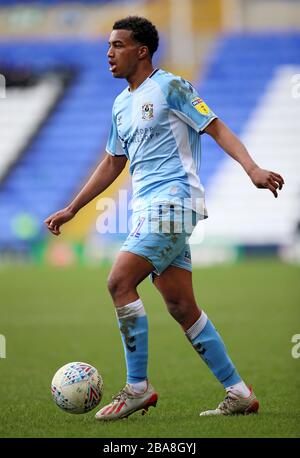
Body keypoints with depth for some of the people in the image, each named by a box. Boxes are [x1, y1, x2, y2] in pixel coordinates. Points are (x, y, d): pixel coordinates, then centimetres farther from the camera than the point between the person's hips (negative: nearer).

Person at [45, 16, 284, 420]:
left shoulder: (170, 86, -4)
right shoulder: (121, 104, 19)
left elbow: (216, 129, -8)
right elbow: (112, 164, 28)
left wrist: (253, 168, -22)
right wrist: (71, 210, 28)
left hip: (172, 202, -8)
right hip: (148, 208, 8)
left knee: (120, 282, -17)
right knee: (182, 308, 4)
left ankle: (137, 387, -10)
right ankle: (239, 393, 9)